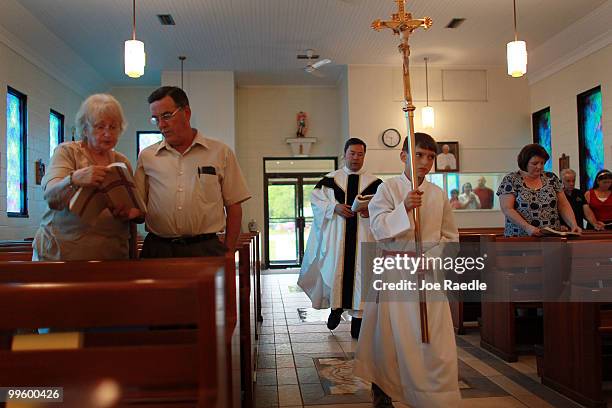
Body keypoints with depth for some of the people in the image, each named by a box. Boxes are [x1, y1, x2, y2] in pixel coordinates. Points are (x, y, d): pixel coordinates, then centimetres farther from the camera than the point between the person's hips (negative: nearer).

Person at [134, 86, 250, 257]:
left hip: (206, 249, -1)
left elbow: (233, 207, 5)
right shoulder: (147, 157, 11)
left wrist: (228, 252, -1)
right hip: (157, 249, 1)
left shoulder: (221, 153, 6)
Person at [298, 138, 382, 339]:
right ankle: (336, 307, 25)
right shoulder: (330, 180, 8)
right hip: (335, 235, 0)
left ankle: (357, 320, 9)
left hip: (363, 236, 0)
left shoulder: (373, 183, 7)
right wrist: (334, 207, -12)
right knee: (334, 269, -1)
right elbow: (316, 201, 4)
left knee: (359, 272, 0)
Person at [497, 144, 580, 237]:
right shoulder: (511, 180, 1)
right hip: (521, 238, -4)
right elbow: (507, 209, -7)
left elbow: (564, 206, 13)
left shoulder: (551, 178, 12)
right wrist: (527, 227, -19)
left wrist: (574, 225, -3)